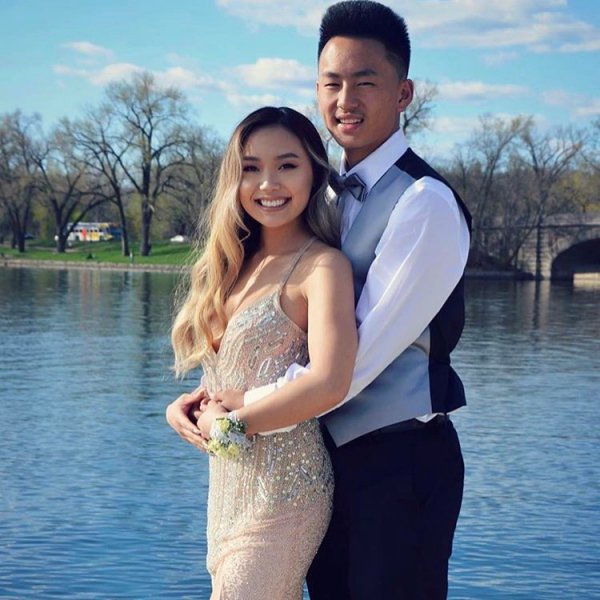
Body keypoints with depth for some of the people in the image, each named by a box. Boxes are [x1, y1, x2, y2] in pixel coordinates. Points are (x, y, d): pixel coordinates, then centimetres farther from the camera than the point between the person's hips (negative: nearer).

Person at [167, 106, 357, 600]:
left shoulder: (323, 265, -11)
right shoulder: (240, 265, 11)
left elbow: (328, 385, -24)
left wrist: (227, 424, -13)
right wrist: (188, 404, -2)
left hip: (281, 489, -7)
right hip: (228, 485, 7)